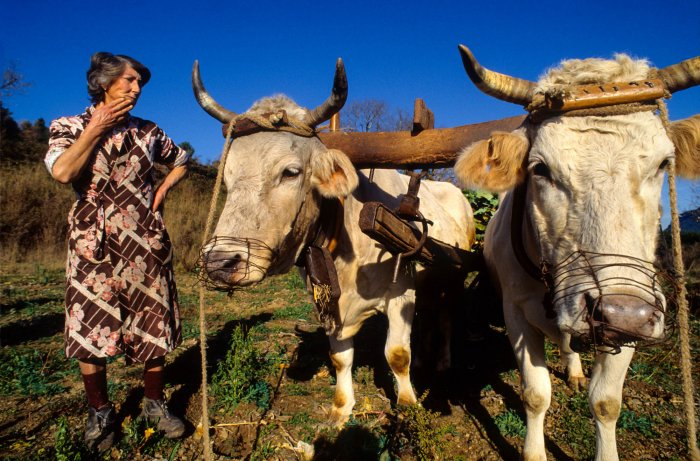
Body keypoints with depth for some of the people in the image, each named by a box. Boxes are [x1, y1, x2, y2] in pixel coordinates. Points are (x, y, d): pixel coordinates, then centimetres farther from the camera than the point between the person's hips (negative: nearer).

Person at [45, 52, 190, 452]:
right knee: (90, 331, 0)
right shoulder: (70, 127, 4)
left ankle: (154, 404, 24)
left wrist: (163, 189, 7)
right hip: (94, 246, -1)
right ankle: (100, 412, 22)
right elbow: (62, 171, -15)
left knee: (154, 327, 5)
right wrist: (96, 129, -9)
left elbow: (182, 160, 24)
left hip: (147, 245, 2)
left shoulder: (148, 132, 9)